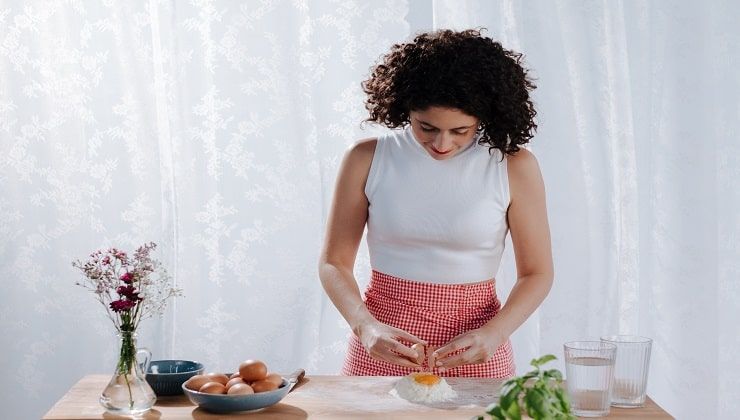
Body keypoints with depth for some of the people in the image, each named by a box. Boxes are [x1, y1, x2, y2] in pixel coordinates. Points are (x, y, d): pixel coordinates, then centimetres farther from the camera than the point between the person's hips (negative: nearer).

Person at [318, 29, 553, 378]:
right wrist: (366, 326, -17)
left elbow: (537, 273, 0)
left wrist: (493, 335, -16)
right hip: (381, 351, 0)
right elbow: (333, 262, 0)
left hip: (472, 355, 0)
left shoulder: (514, 166, -5)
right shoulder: (368, 159, -3)